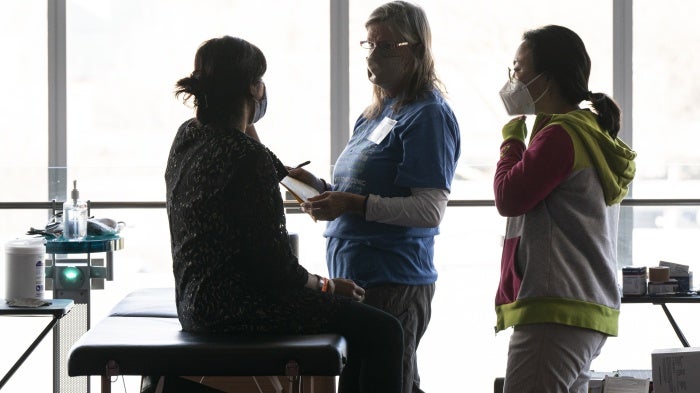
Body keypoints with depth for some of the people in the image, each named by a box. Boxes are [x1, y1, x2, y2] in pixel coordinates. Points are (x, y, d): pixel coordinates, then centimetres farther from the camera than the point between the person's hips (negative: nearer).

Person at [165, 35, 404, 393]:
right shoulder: (246, 156, -20)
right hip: (237, 307, -10)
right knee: (381, 330, -8)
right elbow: (273, 266, -20)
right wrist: (326, 286, -4)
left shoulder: (187, 138, 7)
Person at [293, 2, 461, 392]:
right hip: (356, 277, 9)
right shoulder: (376, 114, 17)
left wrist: (354, 204, -24)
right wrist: (321, 188, 6)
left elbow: (430, 210, -19)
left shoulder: (429, 115, -11)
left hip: (393, 284, -9)